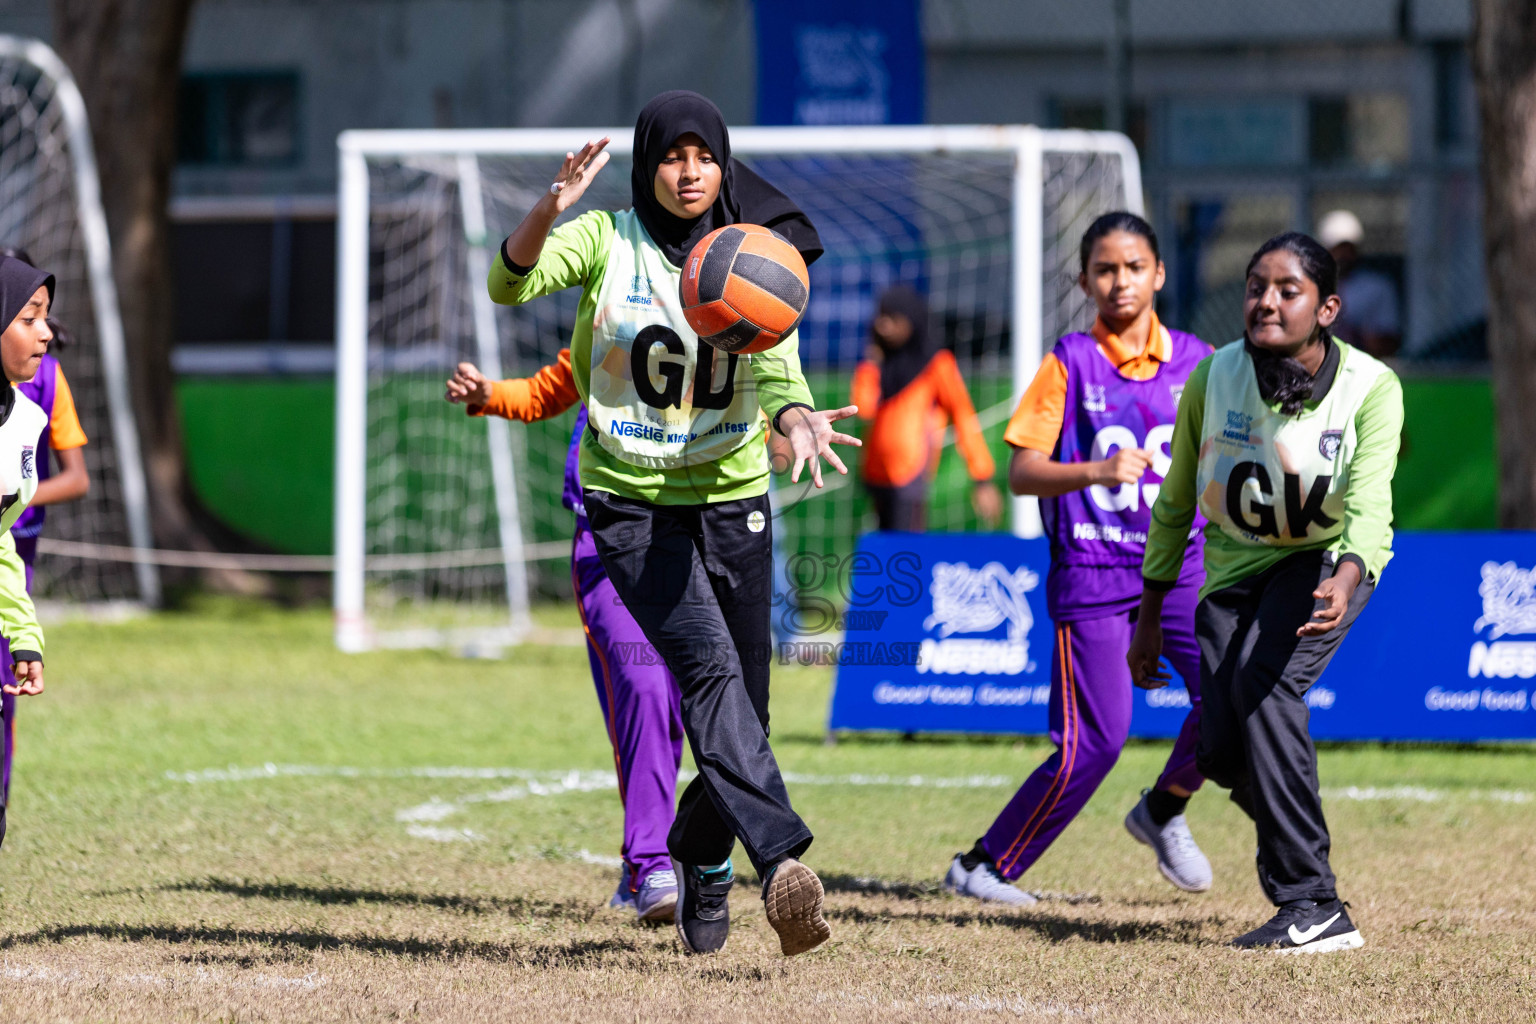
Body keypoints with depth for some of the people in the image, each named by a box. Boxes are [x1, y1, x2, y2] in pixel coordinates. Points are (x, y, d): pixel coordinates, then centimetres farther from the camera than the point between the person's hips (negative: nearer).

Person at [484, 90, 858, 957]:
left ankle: (701, 864, 32)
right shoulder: (607, 241, -3)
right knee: (710, 667, -24)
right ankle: (782, 863, -40)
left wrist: (798, 420, -34)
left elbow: (778, 375, -11)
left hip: (732, 501, 3)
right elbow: (511, 283, -19)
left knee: (742, 711, 4)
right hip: (631, 504, -3)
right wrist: (550, 211, -38)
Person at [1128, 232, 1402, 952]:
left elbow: (1369, 505, -31)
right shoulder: (1213, 379, -12)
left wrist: (1345, 581, -52)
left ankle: (1310, 907, -31)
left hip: (1327, 559, -3)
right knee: (1222, 750, -14)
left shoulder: (1371, 388, -20)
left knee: (1261, 678, -32)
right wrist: (1149, 616, 3)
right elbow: (1175, 501, 1)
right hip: (1235, 567, 3)